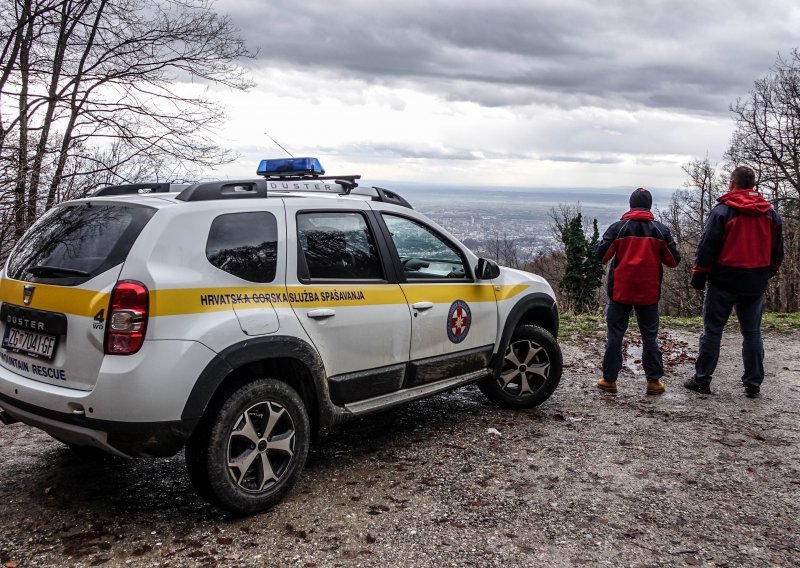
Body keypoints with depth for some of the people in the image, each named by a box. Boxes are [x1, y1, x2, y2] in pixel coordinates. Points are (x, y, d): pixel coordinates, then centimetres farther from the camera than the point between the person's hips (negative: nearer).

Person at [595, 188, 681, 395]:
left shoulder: (618, 228, -6)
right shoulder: (660, 230, -1)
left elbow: (601, 255, -7)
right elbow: (674, 260, 1)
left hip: (620, 291, -1)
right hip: (648, 293, 1)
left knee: (615, 334, 6)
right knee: (650, 335, 10)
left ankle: (609, 379, 8)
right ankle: (654, 380, 11)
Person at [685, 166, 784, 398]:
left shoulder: (722, 211, -10)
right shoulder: (770, 213, 6)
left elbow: (707, 248, -11)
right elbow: (777, 251, 13)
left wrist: (698, 280, -3)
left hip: (724, 282, -4)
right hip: (756, 284, 4)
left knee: (712, 330, 3)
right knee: (752, 333, 11)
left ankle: (702, 379, 7)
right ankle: (753, 384, 14)